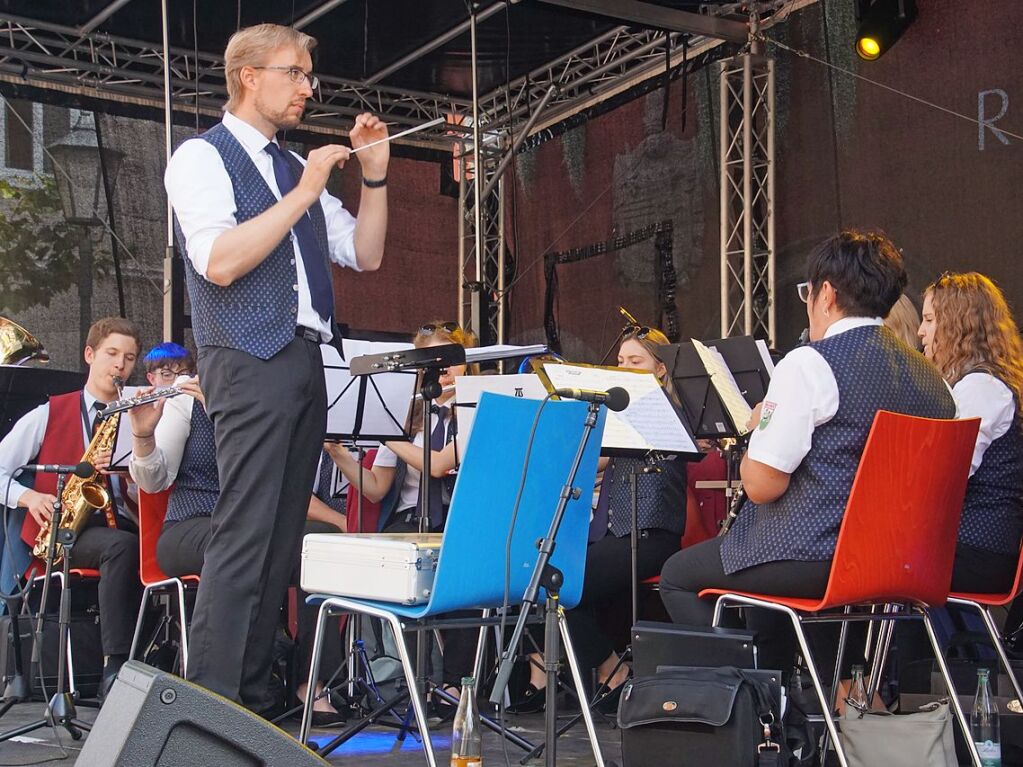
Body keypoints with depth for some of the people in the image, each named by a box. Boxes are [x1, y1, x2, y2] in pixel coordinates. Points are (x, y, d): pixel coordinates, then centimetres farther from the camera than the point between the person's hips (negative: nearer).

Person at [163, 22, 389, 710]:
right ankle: (210, 706, -11)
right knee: (243, 536, -14)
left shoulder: (297, 167, 21)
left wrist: (375, 175, 9)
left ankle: (253, 697, 11)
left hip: (305, 360, 8)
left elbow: (365, 254, 20)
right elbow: (220, 262, -16)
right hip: (249, 361, -8)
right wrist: (303, 194, -14)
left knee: (283, 537, 6)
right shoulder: (202, 157, -1)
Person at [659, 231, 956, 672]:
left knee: (677, 576, 12)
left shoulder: (810, 364, -16)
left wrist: (757, 428, 4)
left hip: (814, 560, -8)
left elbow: (761, 484, -18)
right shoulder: (928, 377, 6)